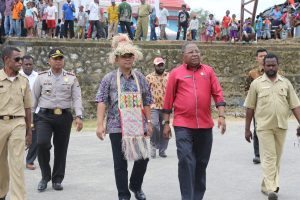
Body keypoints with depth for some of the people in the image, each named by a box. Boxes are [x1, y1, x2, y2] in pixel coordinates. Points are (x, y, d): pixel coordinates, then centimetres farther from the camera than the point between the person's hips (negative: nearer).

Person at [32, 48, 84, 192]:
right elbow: (34, 98, 8)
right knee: (42, 143, -19)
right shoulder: (41, 77, 5)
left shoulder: (71, 78, 6)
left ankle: (57, 180, 22)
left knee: (61, 148, 7)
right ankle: (45, 176, 1)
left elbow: (77, 98, 0)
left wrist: (79, 116, -13)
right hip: (44, 115, -1)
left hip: (64, 116, 1)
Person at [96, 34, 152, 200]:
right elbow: (102, 102, -6)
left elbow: (146, 102, 12)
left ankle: (136, 186, 29)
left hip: (139, 125, 3)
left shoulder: (140, 78, 8)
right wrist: (100, 124, -14)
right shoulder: (109, 78, 0)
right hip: (117, 126, -2)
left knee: (143, 157, 4)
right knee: (120, 162, 3)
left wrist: (149, 122, 8)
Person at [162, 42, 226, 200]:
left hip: (205, 125, 3)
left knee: (202, 162, 12)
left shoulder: (208, 71, 7)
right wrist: (166, 123, 2)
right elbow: (168, 100, 3)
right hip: (183, 125, -3)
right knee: (186, 161, -10)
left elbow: (218, 94, 5)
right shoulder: (176, 73, 2)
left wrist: (221, 116, -6)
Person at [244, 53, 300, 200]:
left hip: (281, 127, 3)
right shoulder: (256, 83, 2)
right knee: (269, 157, -8)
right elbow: (250, 108, 3)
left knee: (277, 158, 10)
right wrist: (247, 129, 2)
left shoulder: (286, 83, 8)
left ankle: (267, 185, 23)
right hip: (264, 127, -3)